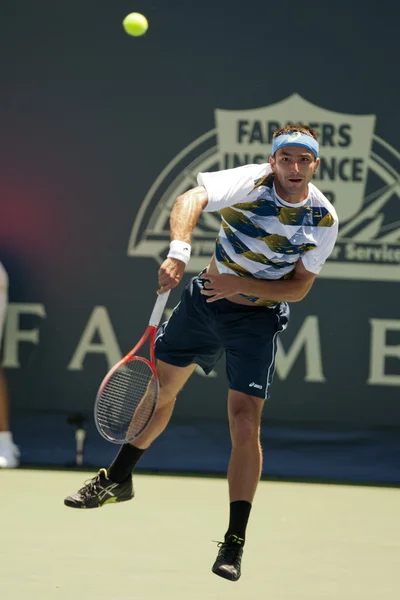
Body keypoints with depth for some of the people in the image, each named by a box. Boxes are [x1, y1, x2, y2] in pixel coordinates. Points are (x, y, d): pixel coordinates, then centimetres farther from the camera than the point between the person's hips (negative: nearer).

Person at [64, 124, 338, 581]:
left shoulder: (323, 220, -14)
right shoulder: (251, 182, -19)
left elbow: (299, 287, -10)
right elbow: (191, 199, -35)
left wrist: (241, 284, -24)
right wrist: (179, 249, -53)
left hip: (258, 318, -2)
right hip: (206, 299, 2)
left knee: (245, 428, -11)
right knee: (157, 386, 14)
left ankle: (234, 543, -3)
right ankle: (118, 480, 39)